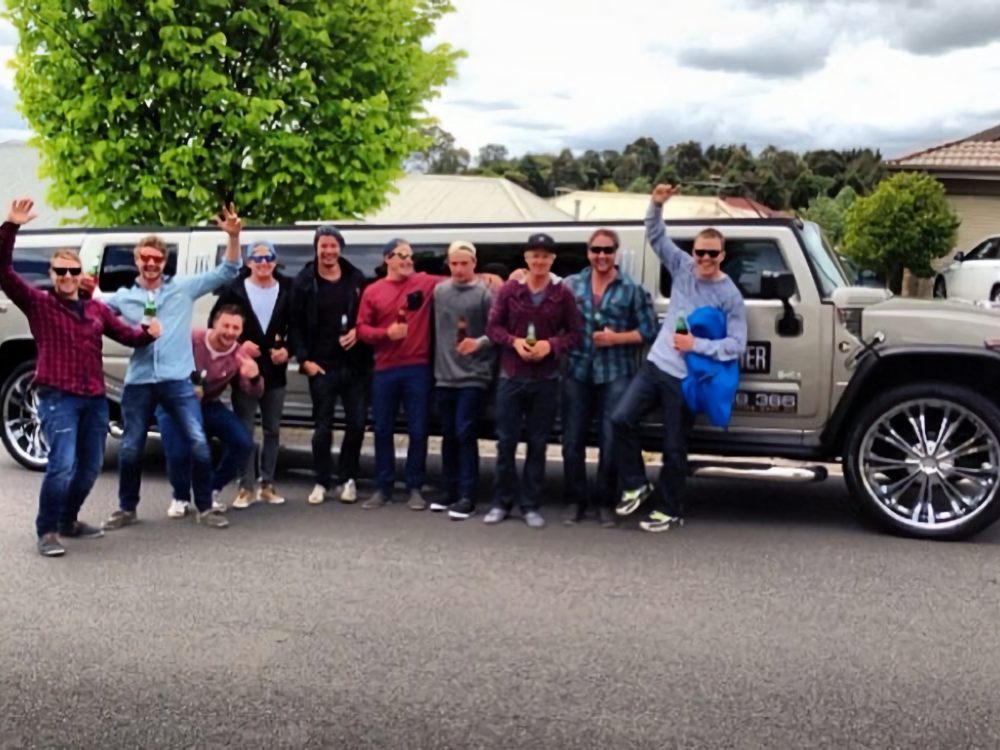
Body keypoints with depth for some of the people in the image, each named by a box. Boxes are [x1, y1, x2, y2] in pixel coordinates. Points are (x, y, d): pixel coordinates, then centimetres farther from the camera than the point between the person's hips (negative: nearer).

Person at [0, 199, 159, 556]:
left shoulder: (97, 309, 14)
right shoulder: (38, 303, 0)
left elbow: (126, 334, 13)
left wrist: (148, 333, -10)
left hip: (95, 398, 6)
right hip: (57, 398, -5)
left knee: (90, 467, 12)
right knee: (62, 465, -19)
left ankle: (68, 521, 32)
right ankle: (47, 531, -4)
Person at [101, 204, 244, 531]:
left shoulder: (184, 287, 6)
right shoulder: (122, 297, 11)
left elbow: (226, 272, 2)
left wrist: (233, 236, -12)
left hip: (177, 380, -1)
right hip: (138, 382, 2)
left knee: (199, 443, -6)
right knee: (130, 448, 9)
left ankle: (205, 507, 7)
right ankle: (127, 508, 25)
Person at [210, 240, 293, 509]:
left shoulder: (287, 290, 3)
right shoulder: (234, 289, -4)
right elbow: (216, 323, -3)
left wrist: (287, 349, -10)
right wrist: (239, 344, -14)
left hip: (275, 371, 3)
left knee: (273, 429, 10)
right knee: (244, 429, 2)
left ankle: (267, 484, 20)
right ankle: (247, 486, 9)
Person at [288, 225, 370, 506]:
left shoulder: (356, 279, 6)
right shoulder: (304, 281, 1)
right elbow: (295, 325, 0)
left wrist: (359, 331, -7)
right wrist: (304, 359, -7)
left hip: (354, 364, 2)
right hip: (322, 366, -2)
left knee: (356, 423, 3)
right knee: (323, 426, 2)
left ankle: (348, 478, 19)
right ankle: (322, 482, 14)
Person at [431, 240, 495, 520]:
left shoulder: (484, 294, -6)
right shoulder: (439, 291, 8)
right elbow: (436, 328, 15)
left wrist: (480, 343, -23)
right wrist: (437, 365, 7)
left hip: (473, 377, -5)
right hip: (444, 376, 5)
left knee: (465, 435, -7)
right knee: (448, 435, 12)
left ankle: (467, 497, -2)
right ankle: (450, 492, 22)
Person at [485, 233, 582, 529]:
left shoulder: (563, 294, -1)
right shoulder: (509, 290, 1)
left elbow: (575, 333, 0)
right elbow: (493, 327, 3)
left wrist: (551, 345, -16)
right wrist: (514, 342, -14)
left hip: (546, 381, 0)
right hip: (510, 377, 0)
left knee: (538, 444, 6)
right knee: (506, 441, 4)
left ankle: (530, 506, 15)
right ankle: (501, 503, 16)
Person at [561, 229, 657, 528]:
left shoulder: (633, 289, 2)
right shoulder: (571, 284, 8)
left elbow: (648, 330, 0)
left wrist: (616, 338, -11)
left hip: (615, 375, -2)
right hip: (577, 372, 2)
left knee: (611, 442, 0)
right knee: (572, 441, 5)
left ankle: (604, 503, 15)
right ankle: (576, 500, 18)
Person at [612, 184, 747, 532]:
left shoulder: (730, 296, -10)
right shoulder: (683, 268, 3)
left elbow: (736, 345, -14)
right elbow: (656, 237, 6)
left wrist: (696, 345, -24)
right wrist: (657, 205, -11)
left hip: (685, 378, -5)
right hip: (655, 364, 5)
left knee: (673, 448, 3)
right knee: (621, 419, -6)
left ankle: (669, 510, 19)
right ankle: (636, 484, 13)